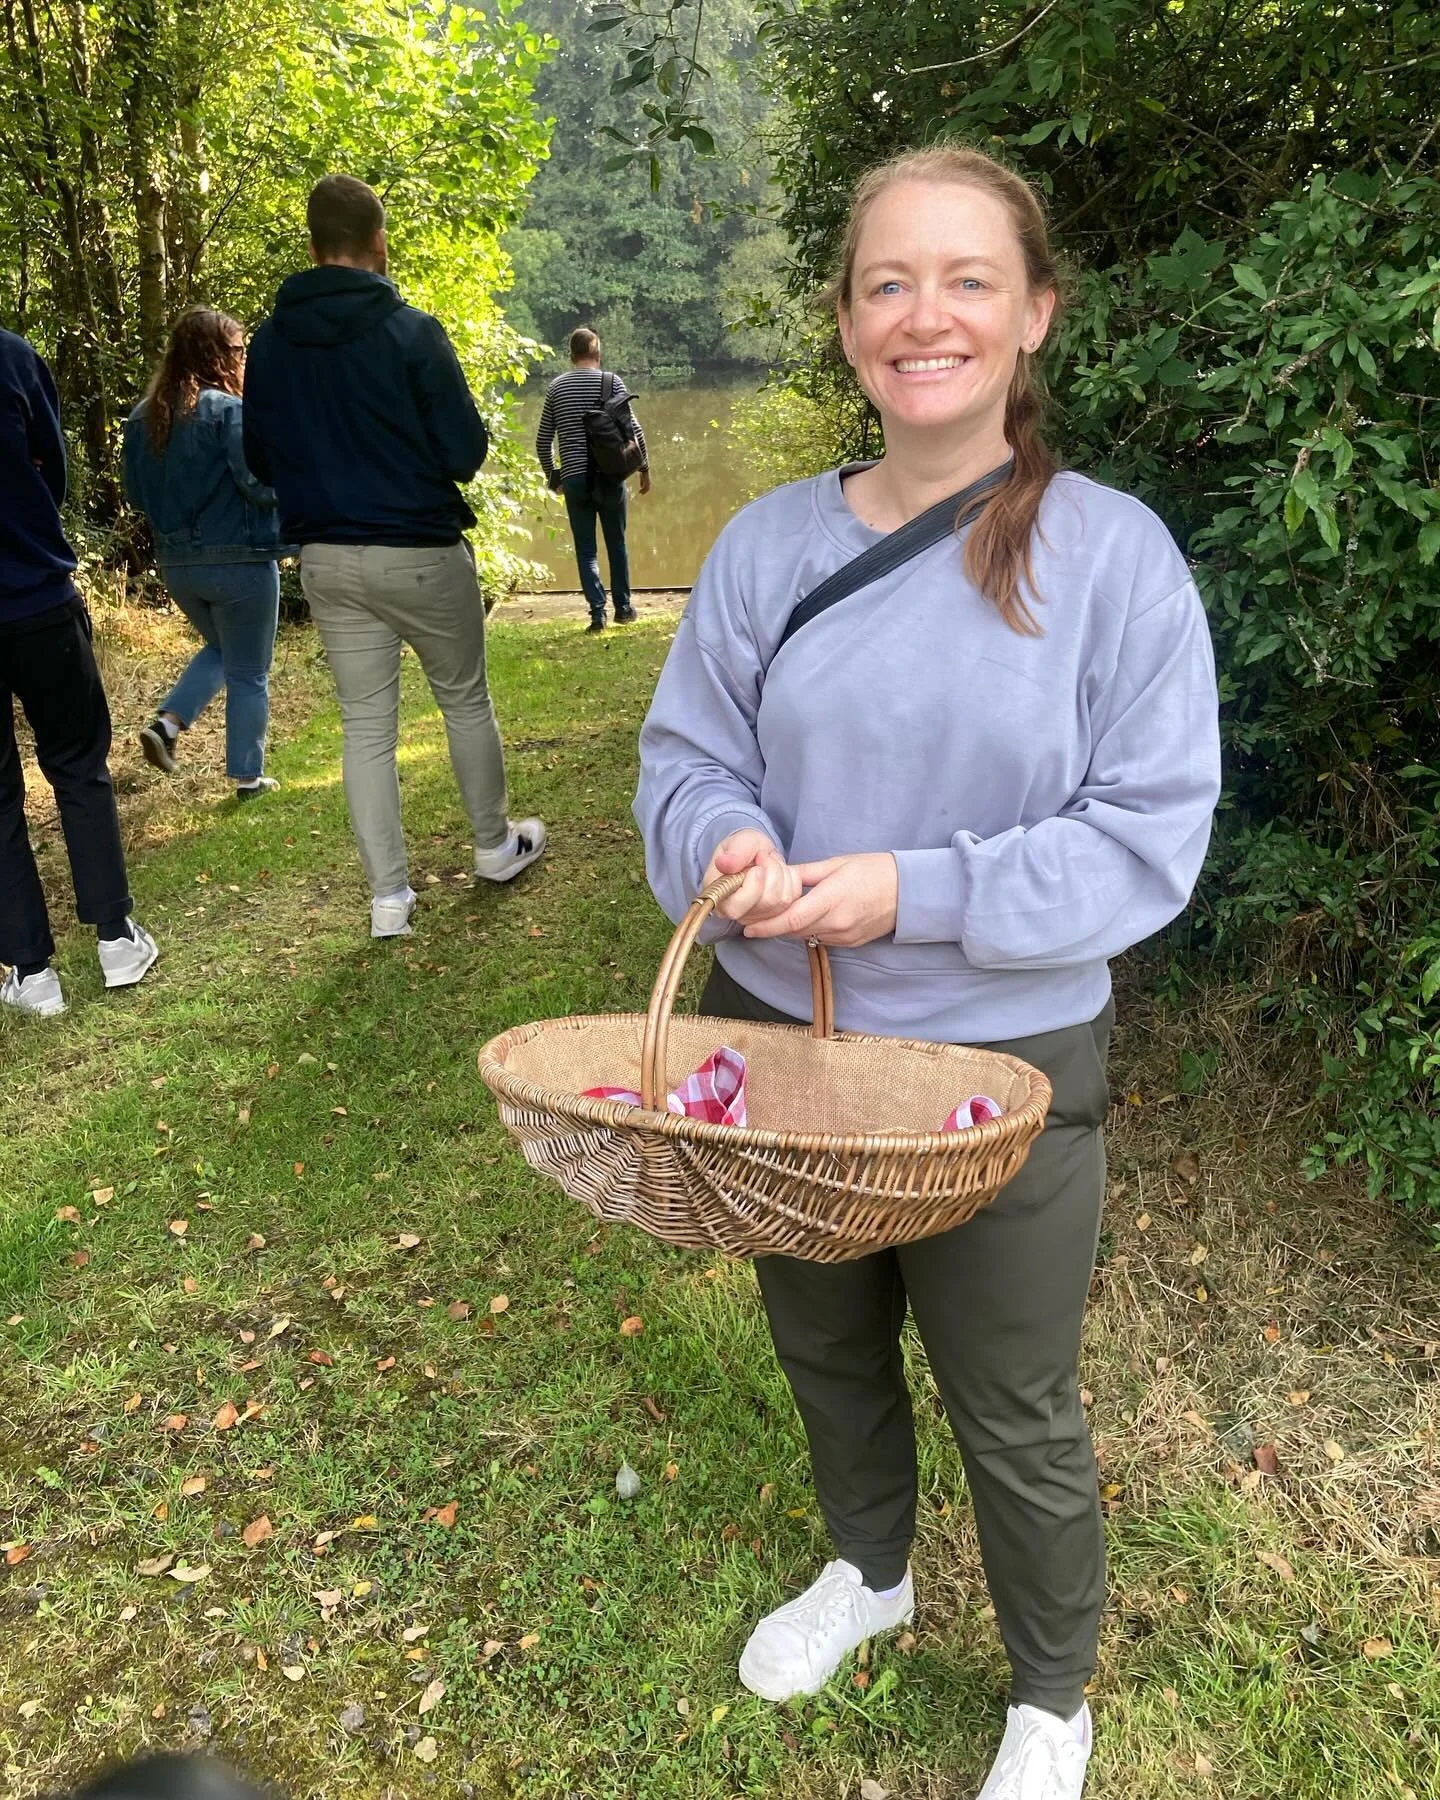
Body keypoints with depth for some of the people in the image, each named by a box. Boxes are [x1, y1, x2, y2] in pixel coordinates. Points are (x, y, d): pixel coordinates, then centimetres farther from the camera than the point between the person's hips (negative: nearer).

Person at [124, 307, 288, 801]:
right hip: (240, 561, -6)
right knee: (248, 673, 7)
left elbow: (136, 494, 11)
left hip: (176, 563, 6)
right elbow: (262, 484, -21)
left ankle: (168, 723, 10)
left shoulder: (143, 417, 6)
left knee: (220, 649, 28)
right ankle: (247, 776, 13)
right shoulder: (228, 410, -15)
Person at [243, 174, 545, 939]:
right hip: (421, 554, -3)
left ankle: (389, 895, 9)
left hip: (327, 561, 4)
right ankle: (496, 844, 30)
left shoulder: (269, 344, 1)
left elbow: (260, 462, 9)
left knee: (366, 725, 8)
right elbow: (466, 451, -12)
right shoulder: (411, 331, -12)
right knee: (465, 700, 16)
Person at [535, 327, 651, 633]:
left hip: (574, 479, 1)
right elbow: (634, 430, -5)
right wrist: (644, 468, 7)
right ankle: (623, 607, 22)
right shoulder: (612, 381, -2)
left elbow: (543, 440, 7)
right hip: (611, 477, -1)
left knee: (586, 550, 8)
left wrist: (551, 476, 20)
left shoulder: (556, 387, 4)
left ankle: (598, 612, -2)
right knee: (617, 544, 15)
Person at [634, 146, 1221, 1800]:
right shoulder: (768, 544, -3)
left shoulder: (1111, 554, -13)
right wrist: (730, 850, -21)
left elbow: (1150, 835, -14)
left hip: (1001, 1065, -3)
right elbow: (686, 755, 2)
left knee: (1014, 1415, 16)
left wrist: (918, 894, -25)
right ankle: (867, 1569, 58)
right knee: (825, 1350, 25)